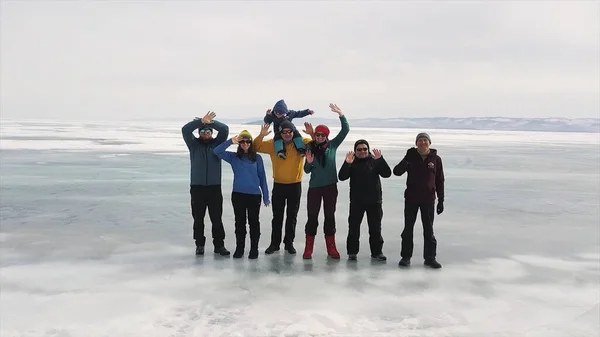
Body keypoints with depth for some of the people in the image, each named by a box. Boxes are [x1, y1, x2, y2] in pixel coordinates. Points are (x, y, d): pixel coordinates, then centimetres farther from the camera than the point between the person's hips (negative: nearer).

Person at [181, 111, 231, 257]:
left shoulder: (217, 144, 8)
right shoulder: (194, 145, 7)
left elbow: (225, 129, -5)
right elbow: (185, 130, -9)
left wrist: (210, 122, -17)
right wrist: (201, 121, -21)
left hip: (214, 187, 0)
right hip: (197, 187, 0)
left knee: (217, 219, 3)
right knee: (198, 219, 6)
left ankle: (219, 245, 12)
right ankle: (199, 244, 19)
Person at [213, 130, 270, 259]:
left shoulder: (257, 158, 3)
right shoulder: (233, 157, 4)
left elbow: (262, 177, 4)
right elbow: (217, 151, -9)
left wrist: (266, 196, 3)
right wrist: (231, 141, -16)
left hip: (254, 195, -1)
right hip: (238, 194, 1)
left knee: (254, 222, 5)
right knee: (240, 222, 9)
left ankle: (254, 249, 15)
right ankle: (239, 248, 20)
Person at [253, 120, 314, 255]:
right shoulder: (273, 144, -3)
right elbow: (257, 147, -5)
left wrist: (312, 134, -25)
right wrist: (261, 135, -22)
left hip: (295, 185, 0)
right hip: (278, 185, 0)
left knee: (292, 216, 10)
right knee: (277, 216, 8)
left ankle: (289, 243, 21)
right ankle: (275, 243, 17)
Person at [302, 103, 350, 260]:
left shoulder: (332, 145, 0)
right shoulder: (310, 148, -1)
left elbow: (346, 130, -7)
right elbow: (307, 170, 3)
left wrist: (341, 114, -19)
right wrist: (309, 163, -18)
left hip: (331, 186, 1)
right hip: (314, 187, -1)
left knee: (330, 216, 8)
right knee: (312, 217, 3)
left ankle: (331, 248, 15)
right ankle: (308, 248, 9)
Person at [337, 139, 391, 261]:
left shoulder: (375, 161, 4)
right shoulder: (352, 162, 1)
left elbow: (387, 173, -8)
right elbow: (341, 177, -11)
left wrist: (380, 159, -20)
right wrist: (347, 163, -26)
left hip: (374, 200, 1)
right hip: (356, 201, -1)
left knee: (375, 228, 8)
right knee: (354, 227, 3)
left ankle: (377, 252, 19)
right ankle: (352, 252, 14)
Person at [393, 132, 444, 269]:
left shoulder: (436, 159, -1)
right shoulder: (411, 157, -2)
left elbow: (440, 181, 4)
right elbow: (396, 172, -12)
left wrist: (441, 200, 2)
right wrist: (406, 161, -30)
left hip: (428, 199, 0)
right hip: (411, 198, 0)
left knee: (429, 229, 8)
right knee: (408, 228, 6)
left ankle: (430, 257, 17)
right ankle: (406, 256, 16)